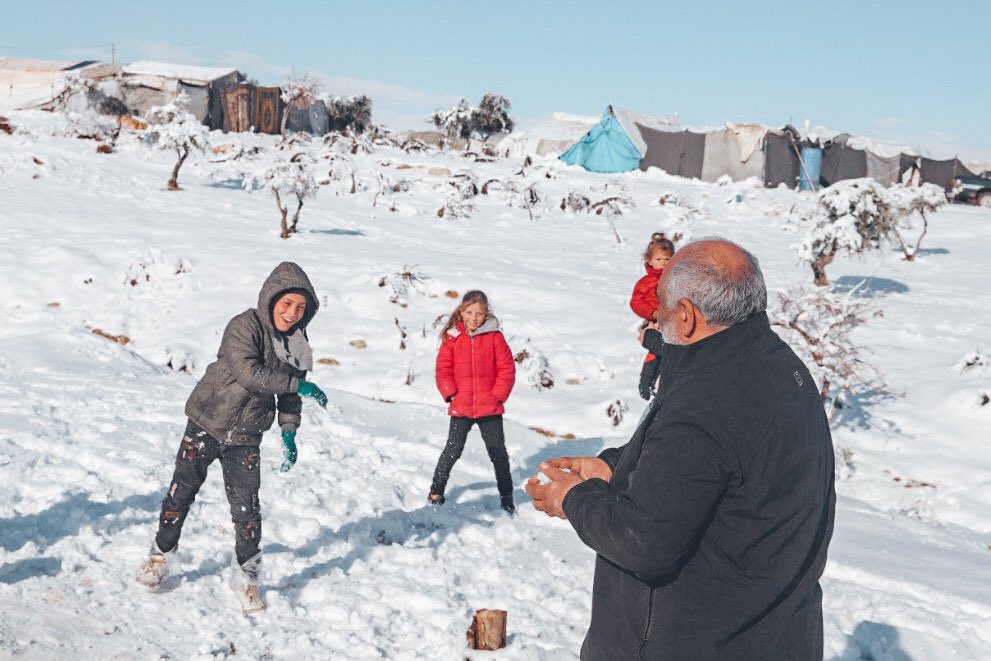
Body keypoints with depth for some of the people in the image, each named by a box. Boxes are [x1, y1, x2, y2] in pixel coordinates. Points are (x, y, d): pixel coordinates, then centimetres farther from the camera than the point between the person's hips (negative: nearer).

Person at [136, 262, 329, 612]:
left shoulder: (296, 342, 0)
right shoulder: (244, 327, -19)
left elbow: (289, 389, 12)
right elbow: (249, 372, -32)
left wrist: (289, 432, 7)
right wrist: (297, 384, -30)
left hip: (245, 437, 3)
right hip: (207, 424, -3)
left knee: (247, 507, 2)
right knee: (181, 493, 9)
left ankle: (246, 575, 17)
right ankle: (161, 555, 30)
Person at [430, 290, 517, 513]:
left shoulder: (495, 337, -1)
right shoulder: (452, 338, 1)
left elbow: (507, 369, -1)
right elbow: (443, 370, 3)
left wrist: (497, 395, -8)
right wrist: (451, 394, -8)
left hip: (490, 408, 0)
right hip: (460, 408, 0)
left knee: (498, 452, 6)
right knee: (453, 450, 4)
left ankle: (506, 497, 18)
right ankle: (436, 492, 19)